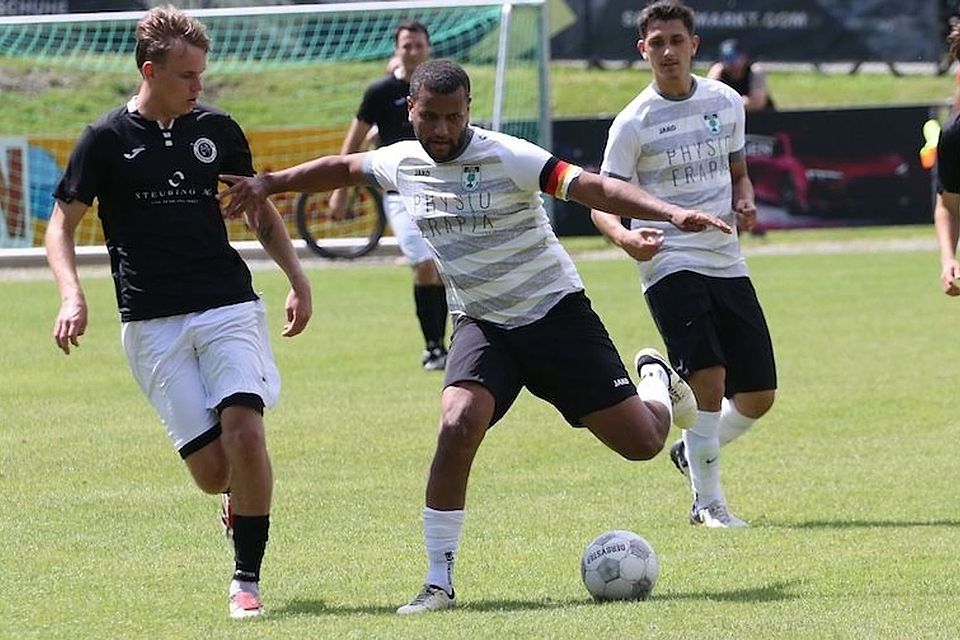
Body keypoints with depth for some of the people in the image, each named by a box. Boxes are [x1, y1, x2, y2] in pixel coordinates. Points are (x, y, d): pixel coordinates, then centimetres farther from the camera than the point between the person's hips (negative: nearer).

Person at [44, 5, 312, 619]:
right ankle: (243, 493, 29)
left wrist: (297, 277, 13)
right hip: (152, 323, -2)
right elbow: (62, 224, 4)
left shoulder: (216, 130, 8)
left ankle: (247, 580, -7)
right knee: (212, 469, -9)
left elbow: (260, 207, 21)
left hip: (228, 306, 2)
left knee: (244, 431, -19)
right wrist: (72, 296, -12)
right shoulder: (107, 140, -1)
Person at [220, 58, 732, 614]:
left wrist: (670, 213, -40)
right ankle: (439, 582, -16)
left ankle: (656, 378, 37)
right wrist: (269, 184, 17)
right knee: (459, 425, -26)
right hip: (482, 323, 3)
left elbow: (593, 187, -28)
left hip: (556, 312, -3)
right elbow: (343, 168, 19)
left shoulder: (508, 158, -19)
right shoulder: (402, 162, -3)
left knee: (643, 442, -3)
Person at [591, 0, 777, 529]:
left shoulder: (727, 103, 8)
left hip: (727, 262, 5)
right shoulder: (633, 123, -6)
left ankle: (692, 451, 34)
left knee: (759, 394, 5)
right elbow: (602, 202, -6)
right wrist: (625, 237, -27)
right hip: (670, 264, -5)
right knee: (710, 375, -21)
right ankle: (708, 503, -8)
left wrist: (745, 203, -1)